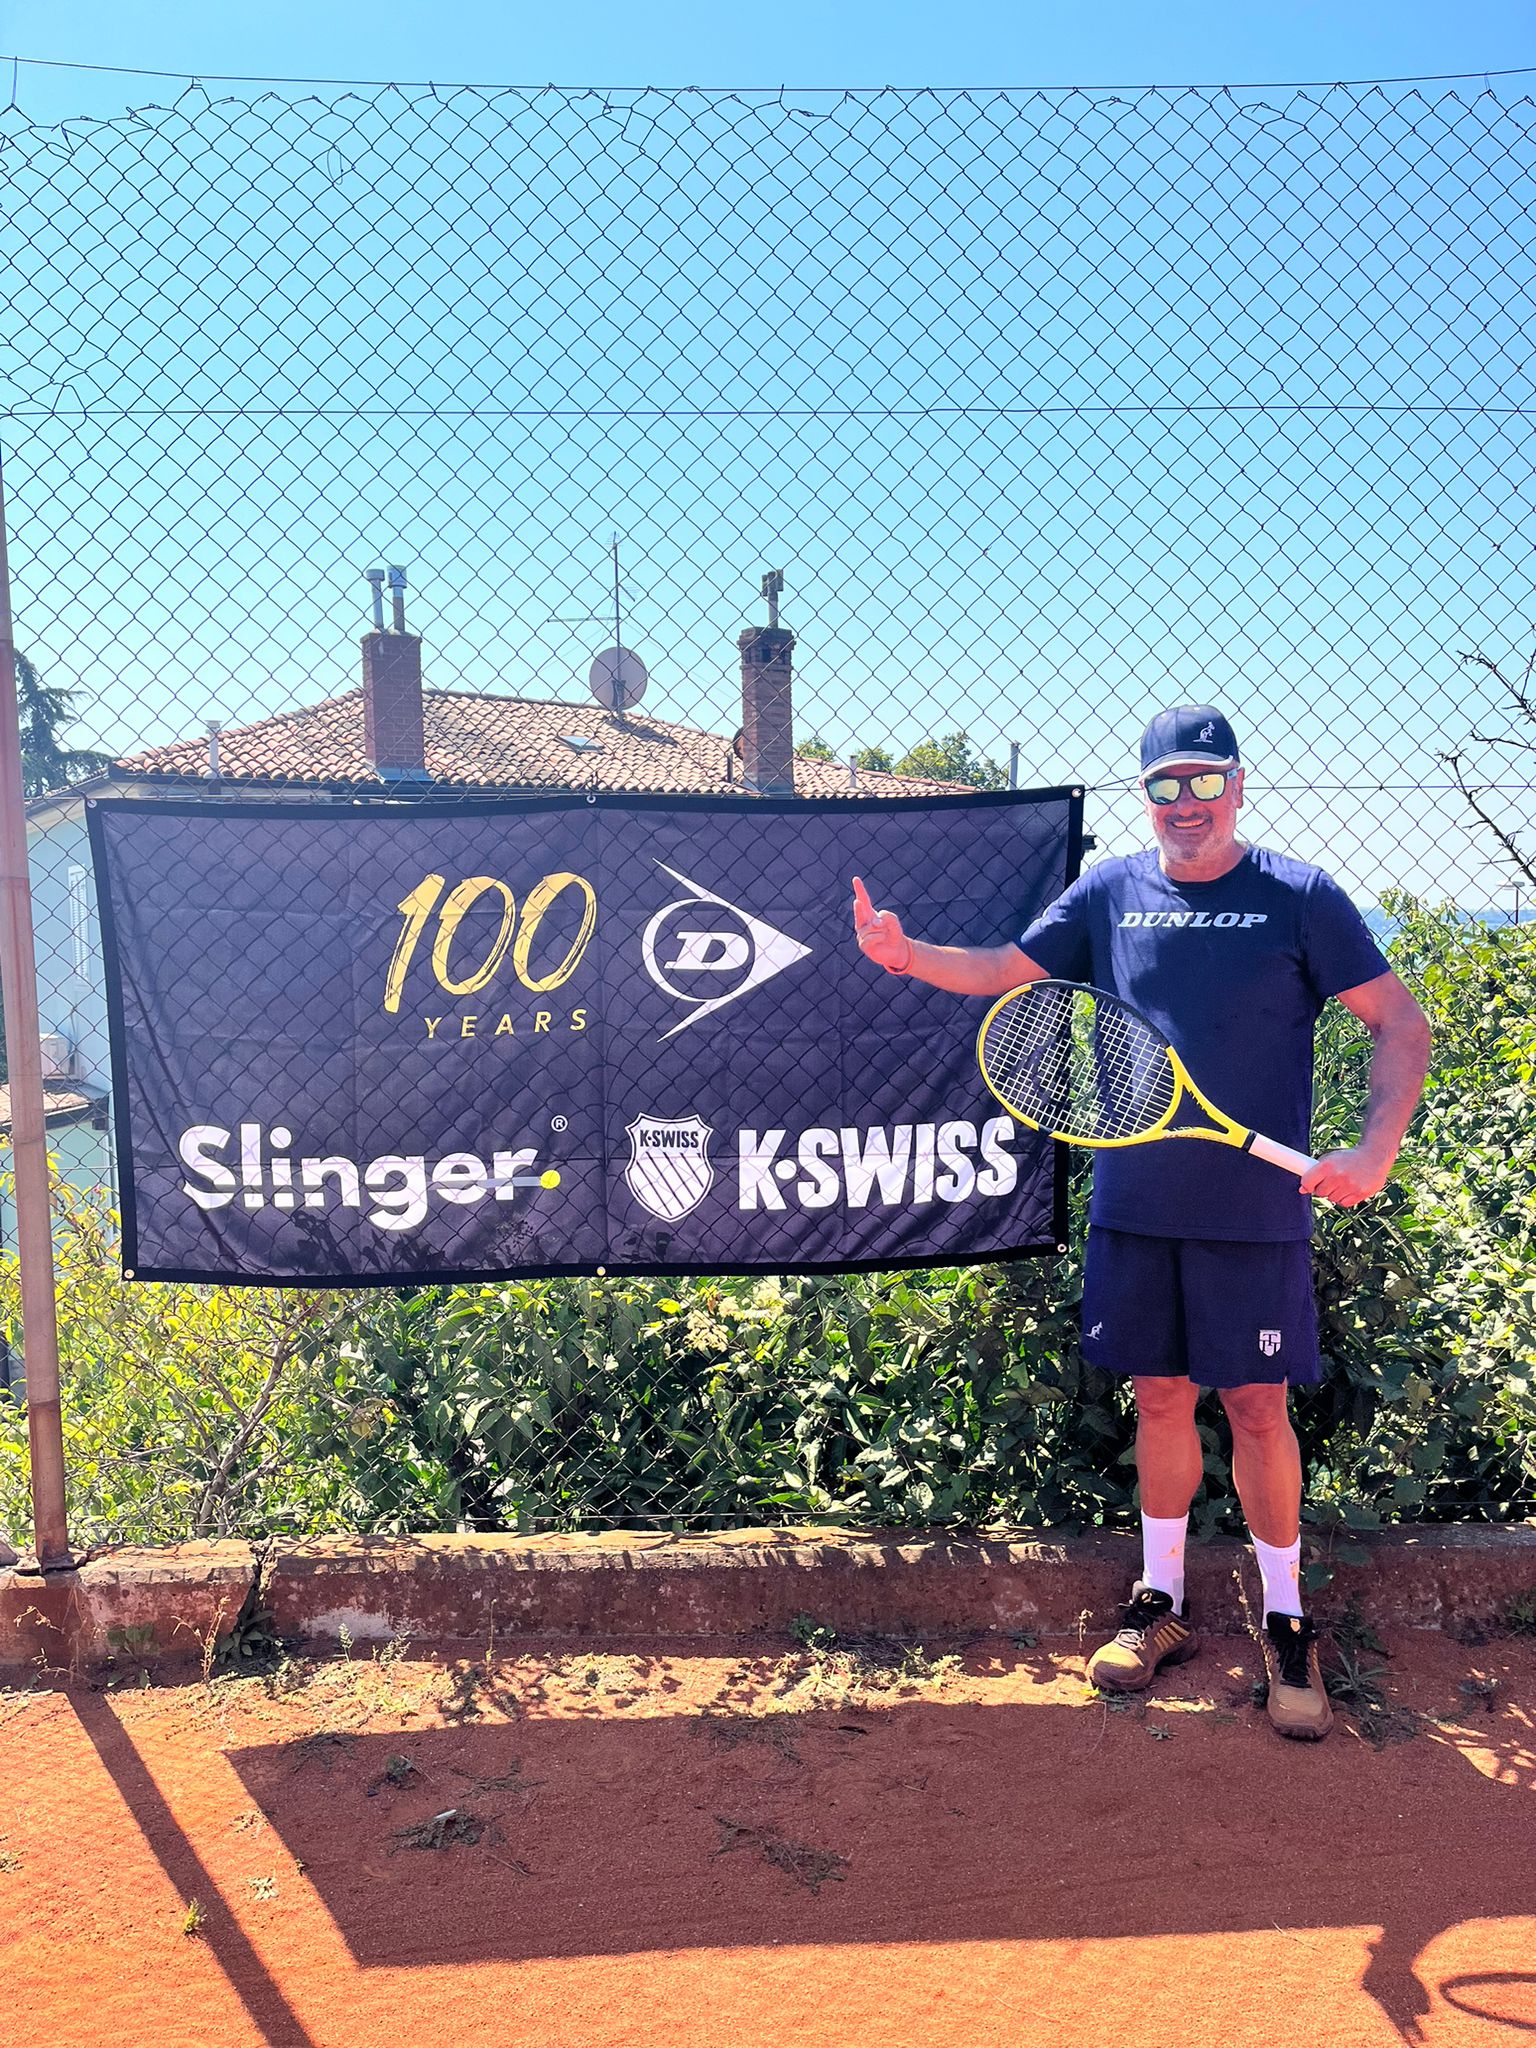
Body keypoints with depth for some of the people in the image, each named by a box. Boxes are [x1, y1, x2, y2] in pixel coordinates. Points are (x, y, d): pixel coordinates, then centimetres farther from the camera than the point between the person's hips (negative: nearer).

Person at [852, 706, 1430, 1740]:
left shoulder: (1300, 897, -3)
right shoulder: (1110, 893, 5)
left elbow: (1401, 1022, -2)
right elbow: (1003, 970, 10)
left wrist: (1376, 1151, -15)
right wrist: (908, 953, -8)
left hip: (1256, 1211, -2)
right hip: (1136, 1207, 3)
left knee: (1258, 1408, 4)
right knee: (1162, 1398, 12)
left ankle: (1287, 1624, 23)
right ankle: (1162, 1603, 28)